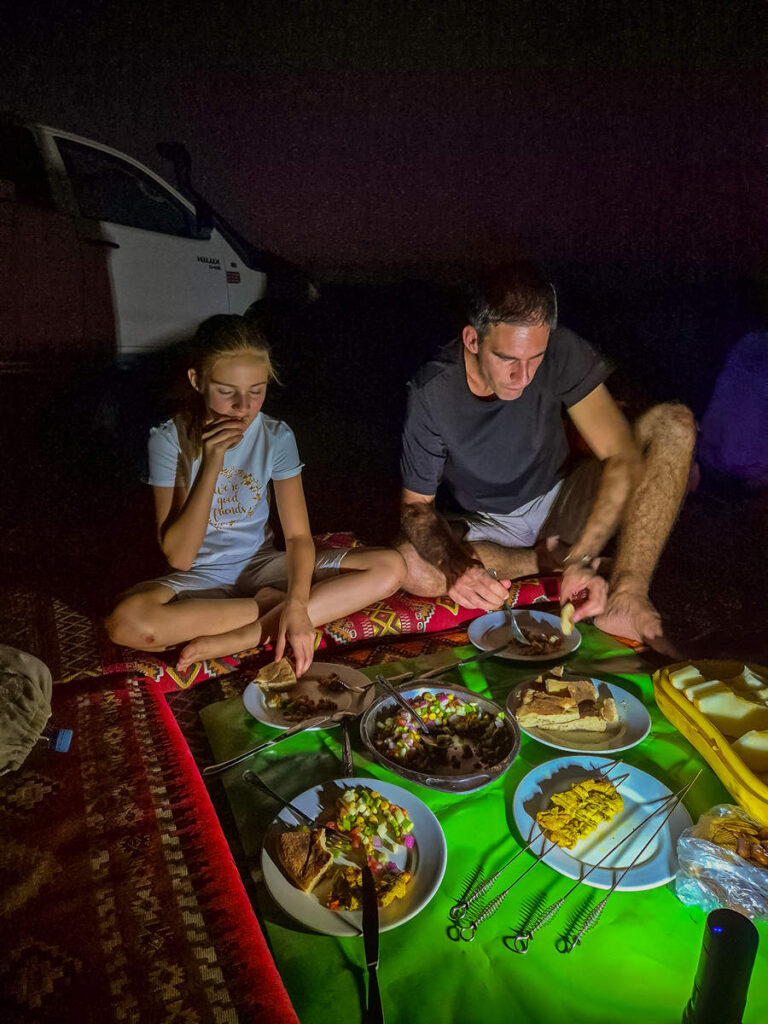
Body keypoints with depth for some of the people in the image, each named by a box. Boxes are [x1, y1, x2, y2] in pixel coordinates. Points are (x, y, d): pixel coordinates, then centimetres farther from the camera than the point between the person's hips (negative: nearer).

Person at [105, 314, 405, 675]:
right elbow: (179, 557, -17)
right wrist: (211, 465, -26)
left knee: (390, 568, -18)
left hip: (263, 565, 2)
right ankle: (271, 604, -16)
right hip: (201, 578, -2)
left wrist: (297, 605, -30)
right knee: (125, 622, -36)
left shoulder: (276, 435, -7)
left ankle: (236, 639, -22)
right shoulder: (170, 439, -12)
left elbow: (298, 535, -11)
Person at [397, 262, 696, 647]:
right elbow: (416, 504, -16)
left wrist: (583, 557, -36)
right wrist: (455, 565, -38)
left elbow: (621, 455, -23)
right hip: (484, 529, -1)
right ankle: (550, 559, -14)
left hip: (559, 503, 2)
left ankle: (625, 599, -29)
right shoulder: (430, 394, -23)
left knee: (672, 424, -20)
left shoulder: (561, 352, -19)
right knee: (410, 567, -35)